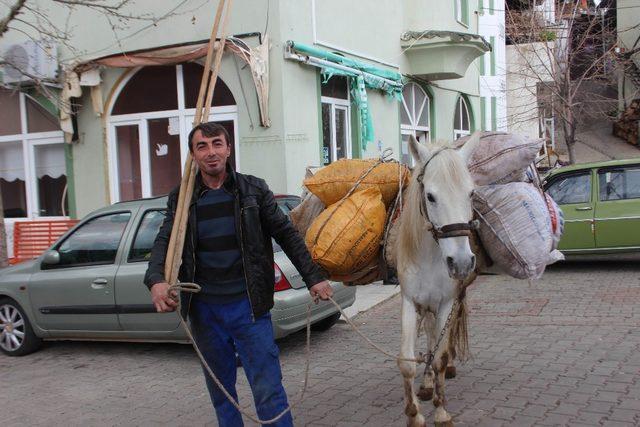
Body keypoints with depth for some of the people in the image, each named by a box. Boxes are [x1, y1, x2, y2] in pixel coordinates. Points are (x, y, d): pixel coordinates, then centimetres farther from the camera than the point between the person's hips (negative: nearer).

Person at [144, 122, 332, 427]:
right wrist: (156, 281, -24)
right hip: (204, 309, 3)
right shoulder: (181, 198, 5)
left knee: (268, 390, -3)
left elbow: (286, 235, 3)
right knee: (220, 390, 15)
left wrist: (314, 278, -2)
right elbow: (164, 241, -4)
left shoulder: (253, 189, 1)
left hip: (248, 305, -2)